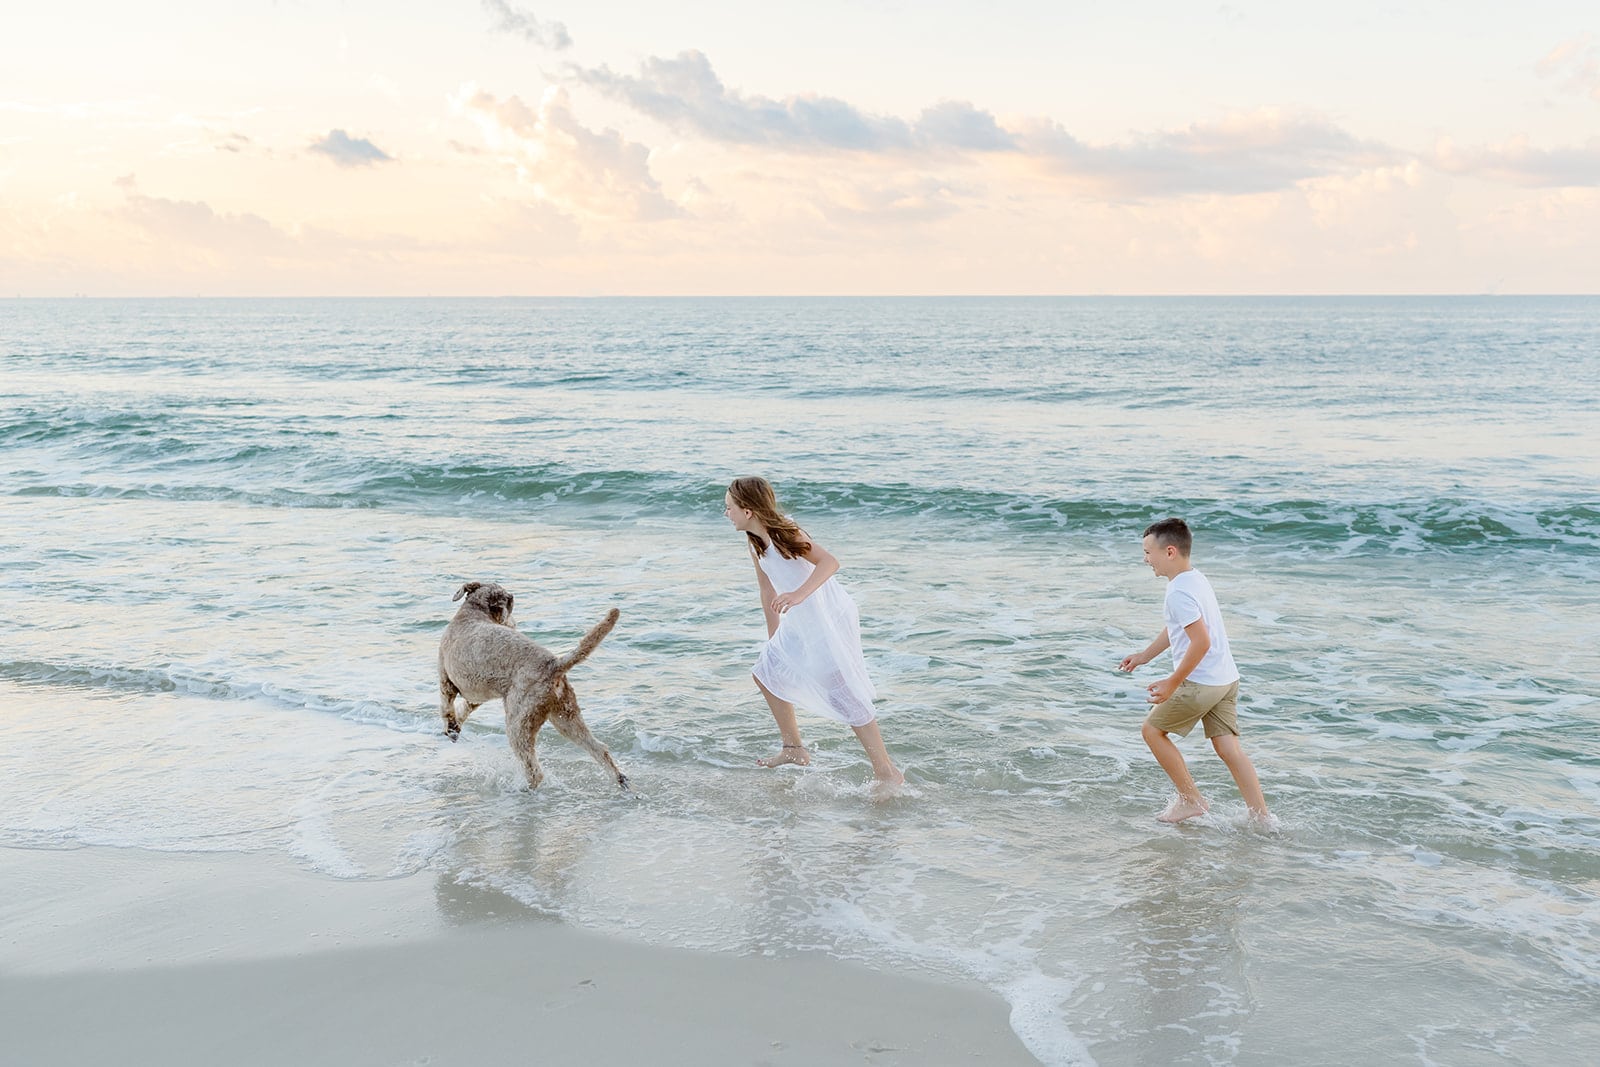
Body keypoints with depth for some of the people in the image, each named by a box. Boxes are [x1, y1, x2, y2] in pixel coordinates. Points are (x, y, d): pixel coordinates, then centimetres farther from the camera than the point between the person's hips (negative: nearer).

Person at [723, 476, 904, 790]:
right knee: (766, 673, 18)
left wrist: (798, 595, -46)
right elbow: (768, 591, 16)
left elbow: (829, 562, -33)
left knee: (841, 692, -12)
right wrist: (773, 637, 20)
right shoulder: (756, 544, 6)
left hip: (830, 618, -10)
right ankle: (794, 749, 30)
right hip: (802, 623, 10)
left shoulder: (784, 532, -20)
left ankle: (887, 772, -7)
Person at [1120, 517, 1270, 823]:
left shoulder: (1179, 592, -20)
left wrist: (1172, 683, -20)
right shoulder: (1195, 578, 12)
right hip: (1227, 678, 9)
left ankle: (1191, 800, 13)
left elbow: (1201, 641, -27)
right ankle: (1262, 818, 7)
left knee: (1153, 730, 9)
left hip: (1199, 683, -9)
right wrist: (1144, 655, 32)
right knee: (1229, 748, 9)